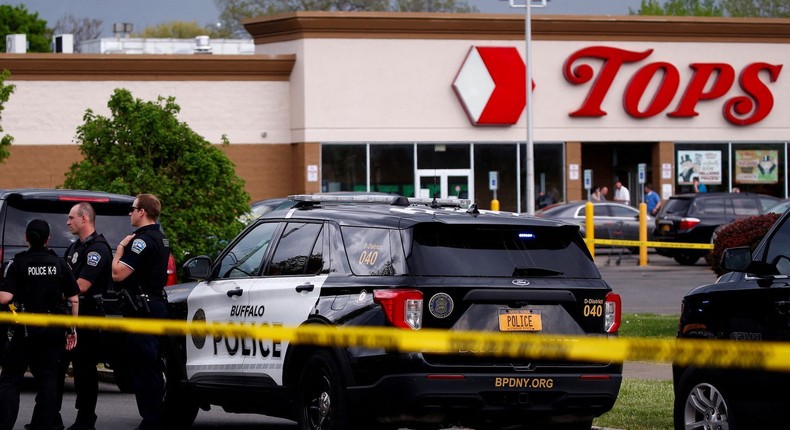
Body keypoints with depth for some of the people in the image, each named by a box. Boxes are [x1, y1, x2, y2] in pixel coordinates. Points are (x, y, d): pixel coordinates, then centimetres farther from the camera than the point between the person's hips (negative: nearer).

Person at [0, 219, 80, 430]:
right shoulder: (59, 264, 3)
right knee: (47, 379, 8)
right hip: (54, 329, 3)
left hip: (26, 329, -3)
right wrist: (73, 329, 11)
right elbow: (74, 299, 3)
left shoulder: (18, 263, -7)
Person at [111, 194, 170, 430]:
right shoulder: (160, 238, 16)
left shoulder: (143, 240, -17)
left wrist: (120, 248, -7)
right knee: (151, 367, 15)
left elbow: (118, 274, -22)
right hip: (156, 305, 10)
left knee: (143, 368, -8)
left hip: (142, 310, -10)